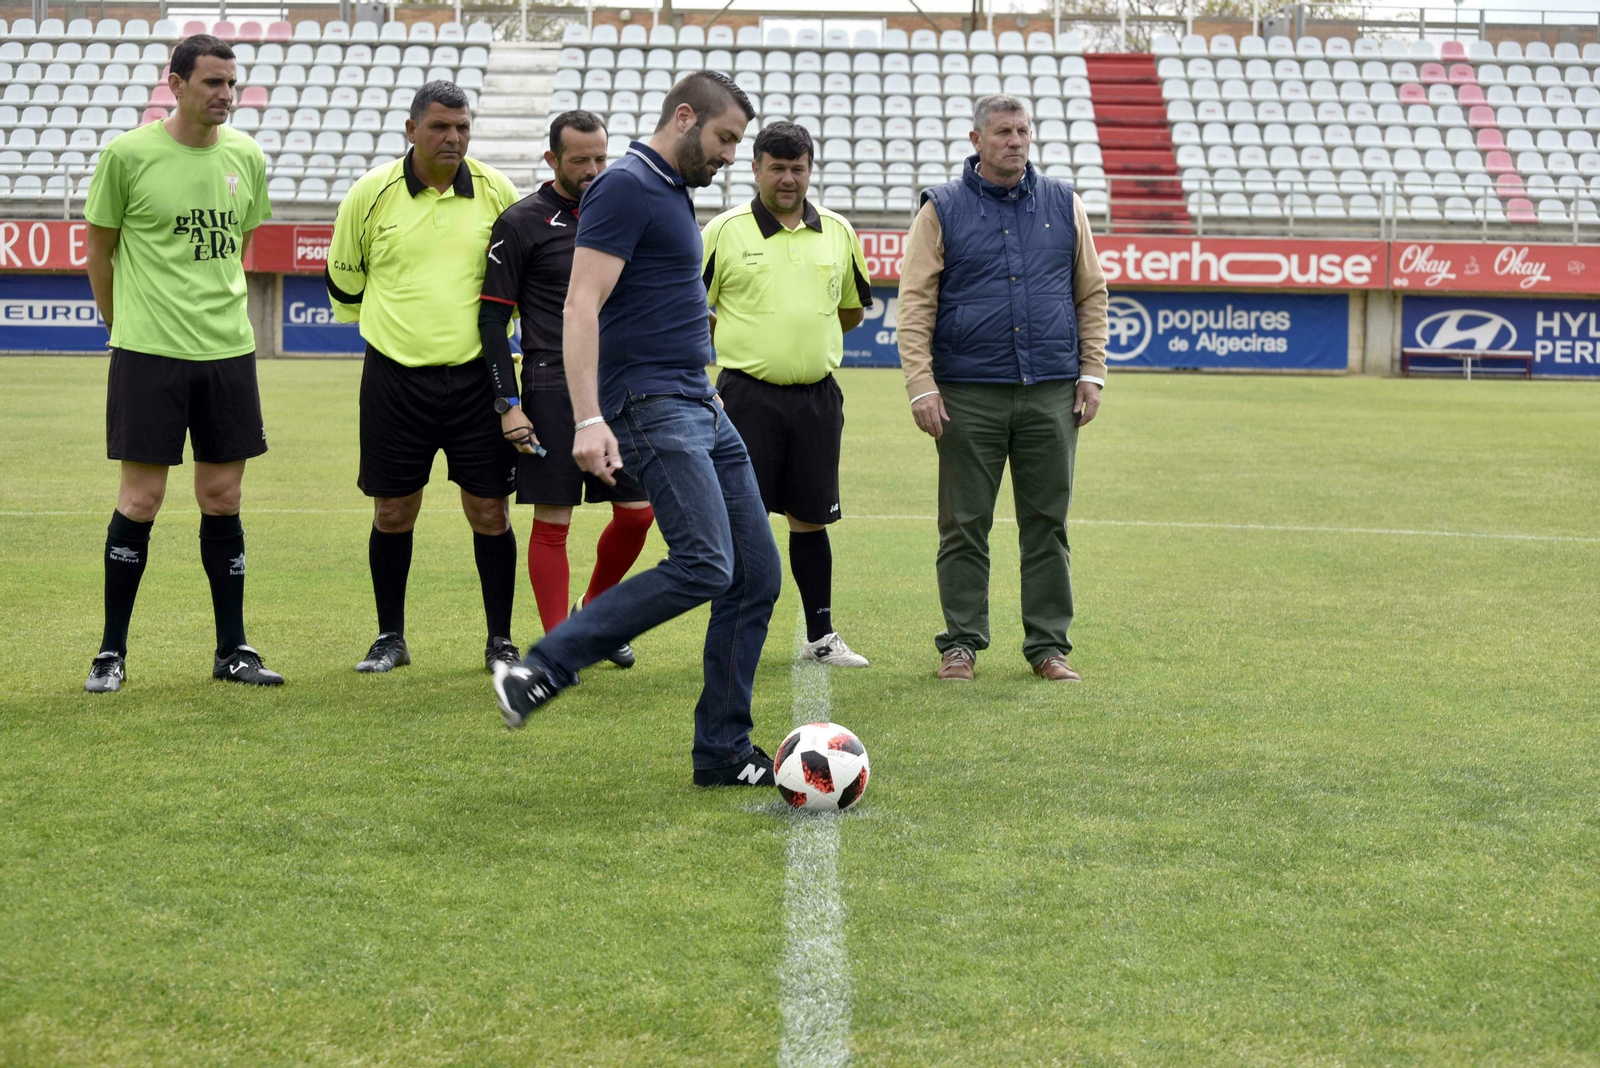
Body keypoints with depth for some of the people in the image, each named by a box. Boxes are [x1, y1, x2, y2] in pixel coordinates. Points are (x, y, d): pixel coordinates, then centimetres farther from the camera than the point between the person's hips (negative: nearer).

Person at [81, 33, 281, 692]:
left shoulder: (246, 157, 7)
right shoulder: (128, 154, -6)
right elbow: (98, 248, 5)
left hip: (227, 350, 4)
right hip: (147, 352, -4)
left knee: (222, 498, 8)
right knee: (141, 499, -1)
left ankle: (232, 650, 17)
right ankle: (112, 652, 11)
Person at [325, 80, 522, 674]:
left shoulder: (497, 192, 0)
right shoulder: (371, 193, -2)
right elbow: (343, 280, 12)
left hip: (476, 377, 0)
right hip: (394, 380, 0)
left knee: (489, 511, 1)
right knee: (392, 512, 6)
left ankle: (500, 641, 13)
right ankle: (390, 638, 20)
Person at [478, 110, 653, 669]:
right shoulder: (522, 223, -3)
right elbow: (492, 315, -4)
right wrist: (508, 404, -10)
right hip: (552, 388, -5)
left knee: (637, 512, 5)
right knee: (552, 522, -2)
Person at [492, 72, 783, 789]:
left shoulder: (673, 191, 21)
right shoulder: (626, 187, -9)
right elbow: (581, 308, -18)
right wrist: (588, 420, -25)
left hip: (699, 407, 10)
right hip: (652, 407, -10)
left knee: (757, 575, 4)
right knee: (705, 565, -23)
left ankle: (723, 753, 10)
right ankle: (538, 671, -15)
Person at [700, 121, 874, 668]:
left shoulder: (837, 231, 9)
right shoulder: (723, 231, -1)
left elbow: (852, 309, 21)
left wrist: (804, 333, 12)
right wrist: (751, 343, 3)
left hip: (817, 397, 3)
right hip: (747, 396, -3)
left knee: (810, 518, 10)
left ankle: (821, 636, 19)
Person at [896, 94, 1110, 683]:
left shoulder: (1063, 204, 12)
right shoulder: (941, 209, 4)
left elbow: (1091, 293, 14)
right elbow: (915, 303, 0)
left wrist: (1091, 372, 6)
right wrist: (921, 385, -8)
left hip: (1051, 392, 2)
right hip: (968, 393, -2)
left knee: (1047, 523, 4)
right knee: (964, 525, 2)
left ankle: (1049, 645, 11)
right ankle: (961, 643, 12)